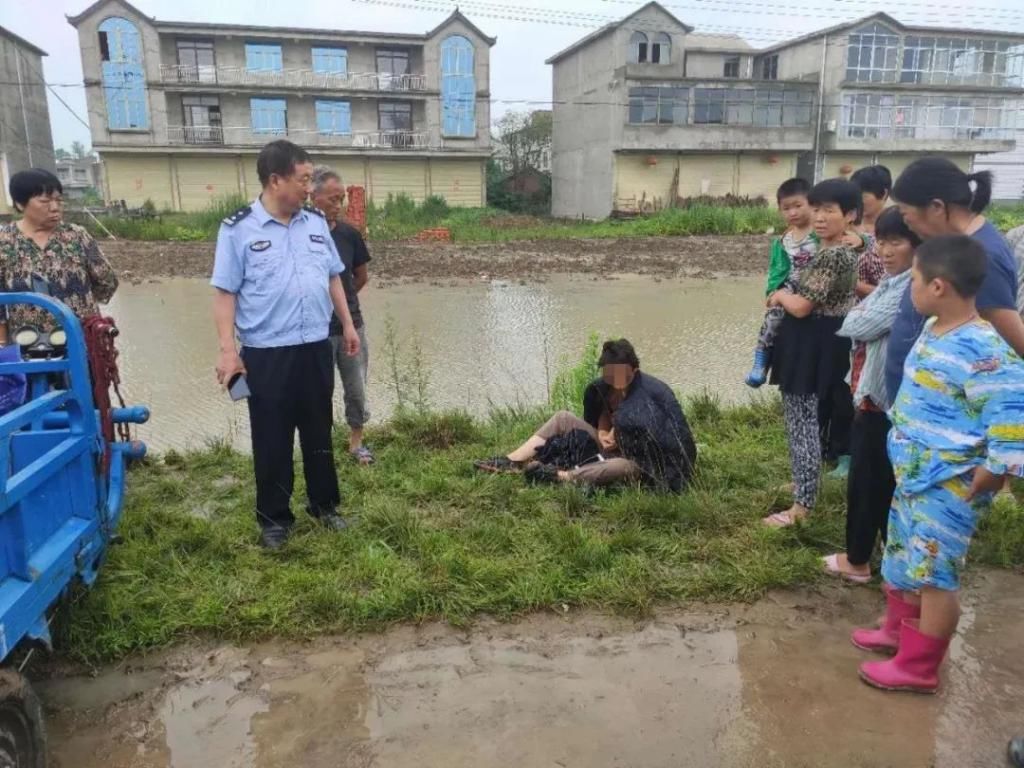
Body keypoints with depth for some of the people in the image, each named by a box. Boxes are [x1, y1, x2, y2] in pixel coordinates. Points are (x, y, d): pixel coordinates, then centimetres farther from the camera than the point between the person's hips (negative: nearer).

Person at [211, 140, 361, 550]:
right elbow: (225, 292, -8)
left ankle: (325, 505, 31)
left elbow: (333, 277, 15)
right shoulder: (239, 229, -8)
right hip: (266, 353, -4)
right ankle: (273, 518, 23)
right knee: (272, 440, 7)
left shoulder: (316, 222, 6)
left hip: (316, 347, 4)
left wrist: (347, 324, 14)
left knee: (319, 431, 15)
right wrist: (227, 349, -13)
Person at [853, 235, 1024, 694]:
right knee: (902, 561, 23)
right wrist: (907, 469, 14)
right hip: (914, 477, 9)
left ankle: (918, 667, 23)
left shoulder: (984, 353, -26)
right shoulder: (933, 330, 1)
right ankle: (898, 630, 44)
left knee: (934, 576, 6)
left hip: (948, 488, -9)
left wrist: (973, 489, -19)